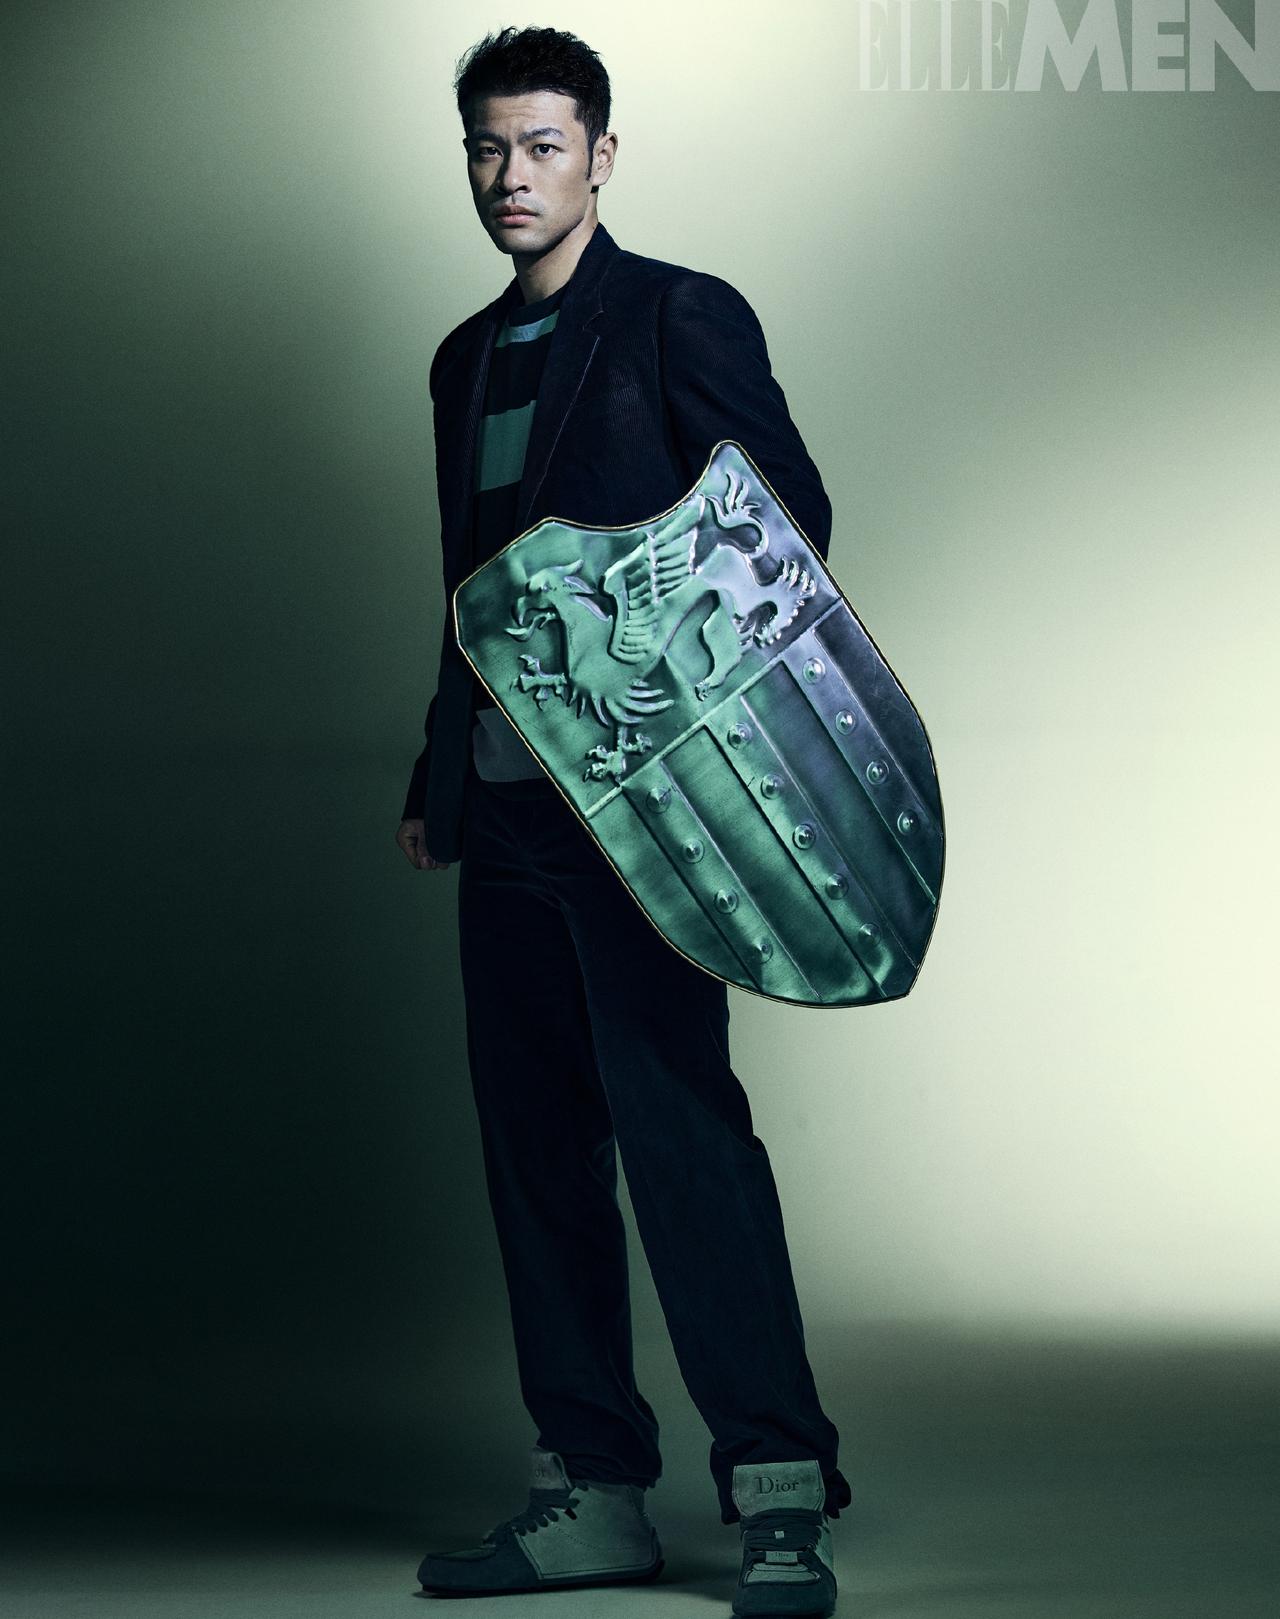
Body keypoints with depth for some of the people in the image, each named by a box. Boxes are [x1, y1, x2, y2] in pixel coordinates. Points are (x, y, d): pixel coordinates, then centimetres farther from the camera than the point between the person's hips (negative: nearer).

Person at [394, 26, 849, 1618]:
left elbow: (791, 513, -5)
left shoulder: (678, 317, 0)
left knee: (677, 1112, -14)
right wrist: (437, 781, 20)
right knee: (536, 1140, 6)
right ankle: (590, 1490, 12)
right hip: (506, 802, 7)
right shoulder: (467, 359, 20)